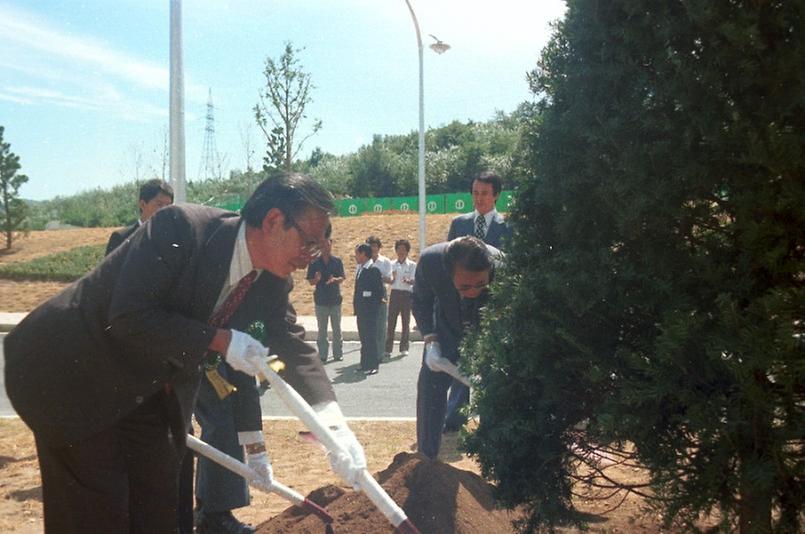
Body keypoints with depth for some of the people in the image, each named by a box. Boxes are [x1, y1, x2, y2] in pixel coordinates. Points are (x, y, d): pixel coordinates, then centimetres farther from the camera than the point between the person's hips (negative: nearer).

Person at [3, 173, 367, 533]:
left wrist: (332, 423, -16)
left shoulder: (273, 281, -6)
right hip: (73, 376, -6)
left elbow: (293, 346, -4)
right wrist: (221, 340, -27)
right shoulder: (180, 227, -27)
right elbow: (130, 317, -30)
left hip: (147, 393, 7)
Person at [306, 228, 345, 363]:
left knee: (337, 328, 5)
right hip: (321, 299, 0)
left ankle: (338, 353, 13)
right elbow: (311, 281, 4)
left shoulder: (337, 261, 3)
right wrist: (317, 279, -19)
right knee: (322, 330, 6)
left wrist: (334, 279, -18)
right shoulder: (314, 263, 2)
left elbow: (342, 278, 3)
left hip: (335, 298, 0)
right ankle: (322, 355, 12)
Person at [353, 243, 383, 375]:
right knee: (363, 337, 14)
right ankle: (365, 363, 22)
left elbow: (381, 290, -15)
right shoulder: (360, 269, 14)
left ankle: (372, 365, 0)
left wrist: (375, 303, -8)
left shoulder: (373, 270, -13)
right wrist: (356, 306, 14)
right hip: (361, 310, 9)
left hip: (370, 310, -9)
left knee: (370, 337, -5)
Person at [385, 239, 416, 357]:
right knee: (391, 321, -1)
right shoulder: (392, 264, 11)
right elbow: (390, 281, 10)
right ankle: (388, 348, 3)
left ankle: (404, 348, 10)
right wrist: (393, 278, -12)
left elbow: (414, 280, -5)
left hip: (407, 294, -1)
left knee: (406, 321, 3)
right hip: (395, 293, 1)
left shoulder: (412, 265, 4)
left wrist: (408, 281, -26)